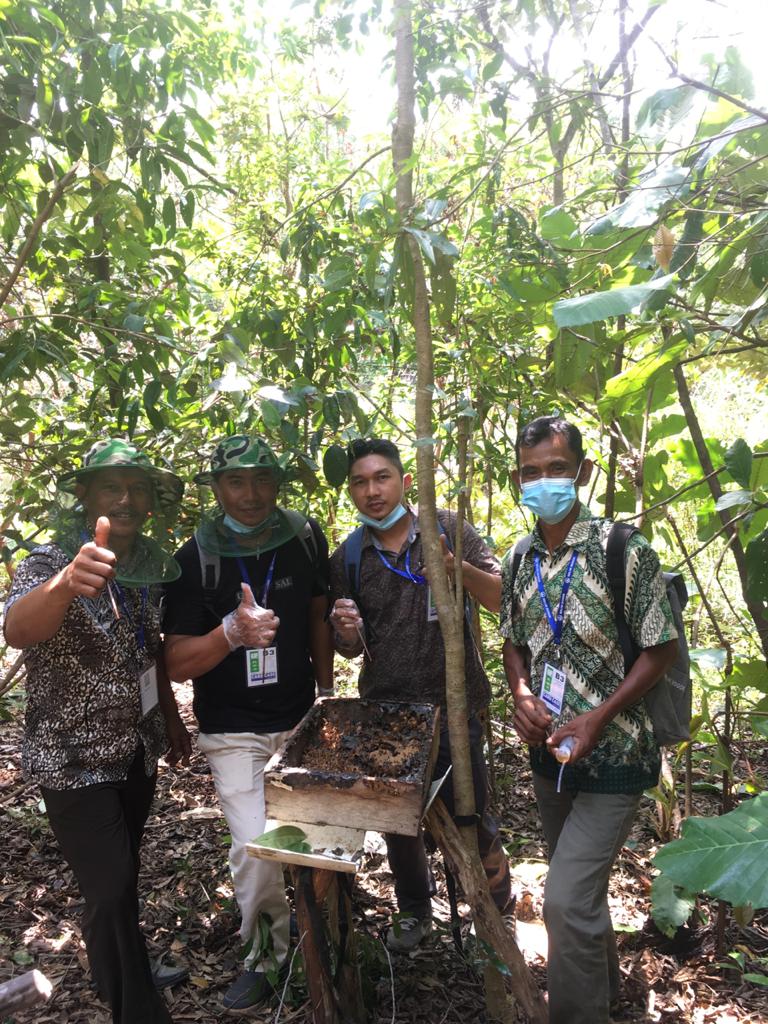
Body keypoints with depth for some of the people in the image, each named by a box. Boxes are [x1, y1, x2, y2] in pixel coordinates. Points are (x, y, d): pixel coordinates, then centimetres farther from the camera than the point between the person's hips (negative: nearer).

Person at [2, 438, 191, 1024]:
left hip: (138, 751, 6)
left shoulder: (154, 566, 0)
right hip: (75, 761, -6)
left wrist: (172, 717, 17)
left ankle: (120, 974, 44)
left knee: (122, 878, 20)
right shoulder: (49, 562, -19)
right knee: (111, 891, -3)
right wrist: (67, 583, -60)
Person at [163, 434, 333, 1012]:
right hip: (234, 732, -3)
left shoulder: (305, 539, -3)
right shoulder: (196, 559, -13)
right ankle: (267, 954, 17)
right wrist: (232, 631, -32)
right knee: (256, 846, -11)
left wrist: (327, 692, 12)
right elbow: (177, 663, -14)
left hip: (300, 720, 3)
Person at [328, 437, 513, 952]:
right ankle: (414, 910, 42)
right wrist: (348, 633, -15)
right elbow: (351, 649, 10)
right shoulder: (347, 558, 2)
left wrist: (455, 566, -28)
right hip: (385, 708, 3)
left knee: (471, 818, 5)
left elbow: (503, 599, -10)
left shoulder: (447, 529, -5)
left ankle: (501, 910, 34)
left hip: (453, 703, -3)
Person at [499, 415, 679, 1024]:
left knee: (566, 899, -10)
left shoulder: (625, 552, -16)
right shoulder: (519, 562, 2)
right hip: (548, 751, 6)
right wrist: (523, 696, -8)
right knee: (581, 887, 24)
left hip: (612, 754, -6)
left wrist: (597, 718, -20)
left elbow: (660, 649, -12)